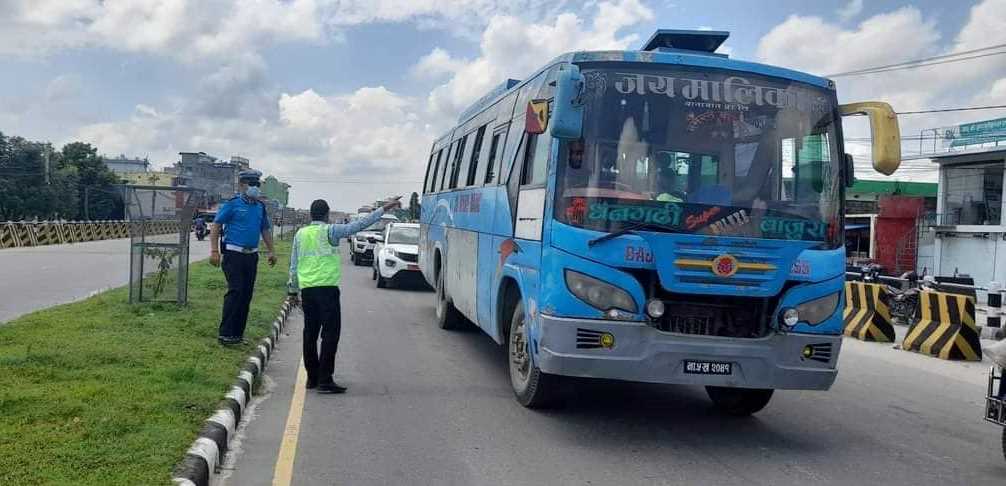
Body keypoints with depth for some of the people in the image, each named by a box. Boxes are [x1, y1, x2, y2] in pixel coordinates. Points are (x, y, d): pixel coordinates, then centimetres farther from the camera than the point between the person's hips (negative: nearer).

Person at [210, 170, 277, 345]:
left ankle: (237, 334, 13)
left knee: (246, 294, 6)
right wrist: (214, 251, -14)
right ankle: (225, 333, -10)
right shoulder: (232, 204, -5)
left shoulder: (260, 207, 14)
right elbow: (216, 226, -7)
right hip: (233, 254, -6)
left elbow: (265, 230, 23)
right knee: (235, 291, -14)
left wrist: (271, 251, 17)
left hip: (251, 255, 6)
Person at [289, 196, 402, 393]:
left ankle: (312, 377, 19)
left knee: (310, 332, 13)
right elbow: (359, 225, -7)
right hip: (327, 287, -6)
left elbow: (294, 265, 15)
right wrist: (383, 209, -5)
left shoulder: (300, 234, 11)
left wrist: (293, 289, 24)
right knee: (331, 332, -4)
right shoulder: (330, 231, -3)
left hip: (306, 288, 6)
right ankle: (325, 380, -9)